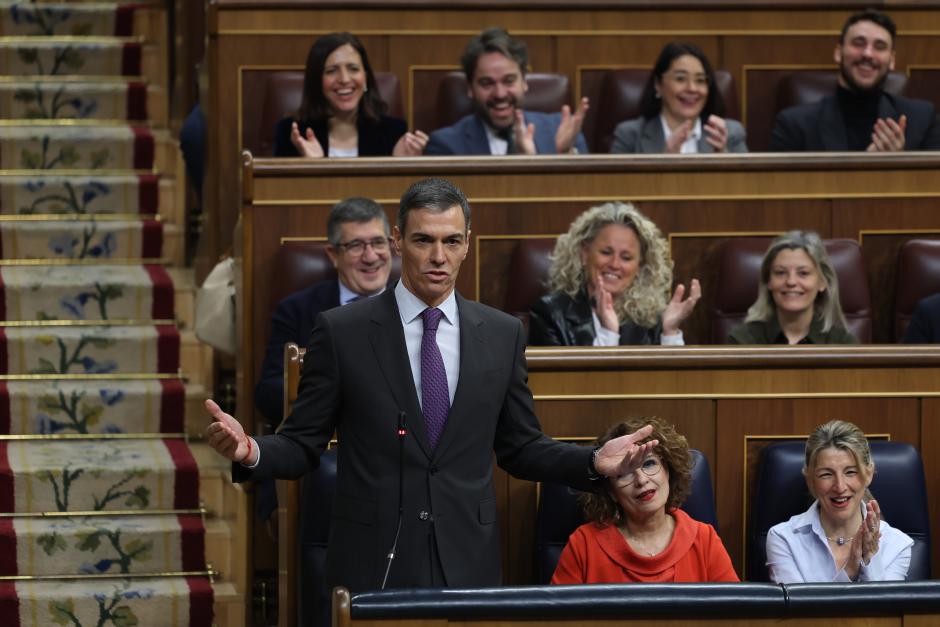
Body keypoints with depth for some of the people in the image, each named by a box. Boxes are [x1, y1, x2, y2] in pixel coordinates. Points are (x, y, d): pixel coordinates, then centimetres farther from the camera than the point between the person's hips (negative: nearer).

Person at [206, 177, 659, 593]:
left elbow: (520, 448, 14)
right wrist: (250, 452, -19)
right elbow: (302, 445, 1)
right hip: (372, 561, -2)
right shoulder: (342, 332, 0)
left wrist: (595, 462, -1)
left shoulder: (502, 335, 8)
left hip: (467, 564, 2)